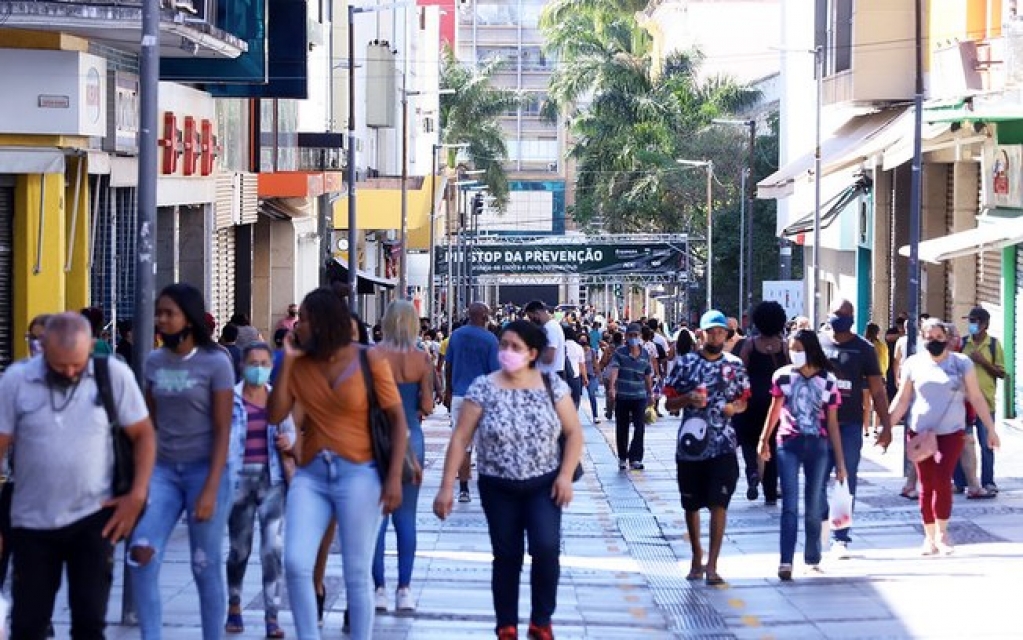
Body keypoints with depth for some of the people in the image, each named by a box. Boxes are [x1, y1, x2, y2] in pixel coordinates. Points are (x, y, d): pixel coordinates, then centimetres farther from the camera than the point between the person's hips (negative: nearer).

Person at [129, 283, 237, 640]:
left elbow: (222, 431, -8)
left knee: (206, 568, 0)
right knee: (141, 556, -11)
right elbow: (148, 424, 10)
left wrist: (210, 490, -14)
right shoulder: (154, 362, 8)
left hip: (204, 469, -4)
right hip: (163, 469, 4)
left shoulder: (215, 363, -6)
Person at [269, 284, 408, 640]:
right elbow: (275, 415, -2)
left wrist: (394, 477, -11)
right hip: (311, 474, 3)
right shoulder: (300, 364, 4)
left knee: (357, 575, 2)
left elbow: (397, 419, -4)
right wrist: (287, 361, -6)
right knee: (296, 564, -10)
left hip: (359, 474, -3)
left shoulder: (369, 361, -5)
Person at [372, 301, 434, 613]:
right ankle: (404, 590, 7)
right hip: (411, 438, 1)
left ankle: (379, 589, 4)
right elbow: (427, 406, -3)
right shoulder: (422, 359, -3)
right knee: (406, 516, 9)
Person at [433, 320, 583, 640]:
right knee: (506, 557, 6)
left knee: (546, 548, -16)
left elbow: (574, 433, 2)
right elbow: (460, 438, -7)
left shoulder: (552, 385, -4)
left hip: (543, 484, 0)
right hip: (498, 487, 0)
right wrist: (446, 487, -10)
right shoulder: (483, 388, -7)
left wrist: (566, 475, -10)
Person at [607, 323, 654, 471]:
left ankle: (635, 458, -4)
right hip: (622, 396, -1)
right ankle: (622, 458, 21)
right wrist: (611, 388, -34)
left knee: (640, 428, -8)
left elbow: (648, 376, 13)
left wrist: (650, 393, 17)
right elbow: (614, 371, -19)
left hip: (640, 397, 1)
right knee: (622, 429, 8)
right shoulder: (619, 353, -5)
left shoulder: (645, 355, 4)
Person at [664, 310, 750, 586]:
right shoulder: (686, 363, 2)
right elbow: (670, 403, 5)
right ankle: (697, 558, 28)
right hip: (691, 444, 1)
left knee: (719, 504, -9)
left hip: (723, 445, -1)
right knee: (691, 504, 11)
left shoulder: (735, 365, 5)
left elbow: (744, 401, 13)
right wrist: (688, 399, -15)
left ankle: (712, 566, -8)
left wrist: (734, 407, -9)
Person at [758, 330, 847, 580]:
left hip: (817, 446, 1)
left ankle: (813, 559, 22)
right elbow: (775, 409, 14)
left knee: (814, 507, 9)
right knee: (790, 505, -8)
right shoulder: (783, 376, -1)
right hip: (789, 444, -1)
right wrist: (764, 440, 17)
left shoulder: (828, 380, 0)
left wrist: (840, 460, 2)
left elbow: (832, 423, 2)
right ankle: (786, 562, -12)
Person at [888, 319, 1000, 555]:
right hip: (921, 433, 1)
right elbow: (902, 400, 8)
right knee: (926, 485, 3)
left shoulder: (961, 363, 4)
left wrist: (991, 429, 4)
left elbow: (977, 399, 7)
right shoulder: (914, 364, 6)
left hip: (951, 432, -1)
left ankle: (942, 532, -4)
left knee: (942, 480, -17)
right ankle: (930, 537, 12)